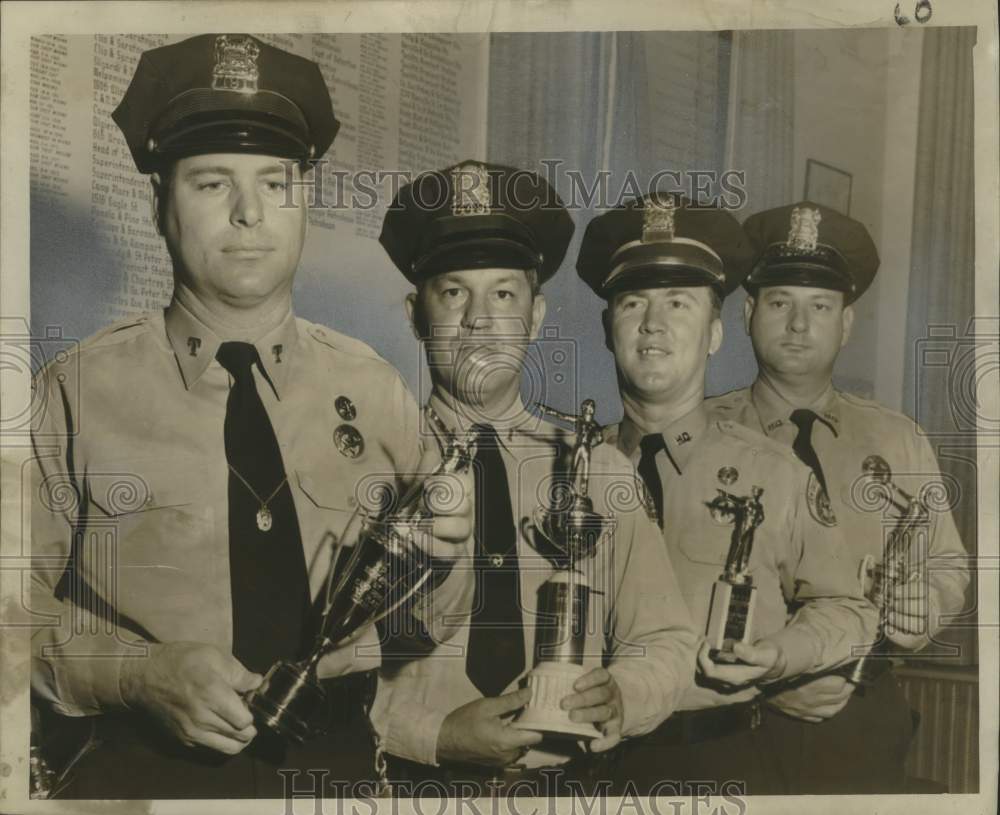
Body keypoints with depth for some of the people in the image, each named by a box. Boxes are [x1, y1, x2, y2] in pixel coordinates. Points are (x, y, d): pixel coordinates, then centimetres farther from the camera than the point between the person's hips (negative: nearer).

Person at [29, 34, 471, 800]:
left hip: (341, 761, 3)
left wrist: (436, 549, -9)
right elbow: (30, 601, 2)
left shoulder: (373, 387, 5)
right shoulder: (80, 391, -2)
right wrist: (142, 671, -12)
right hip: (151, 762, -3)